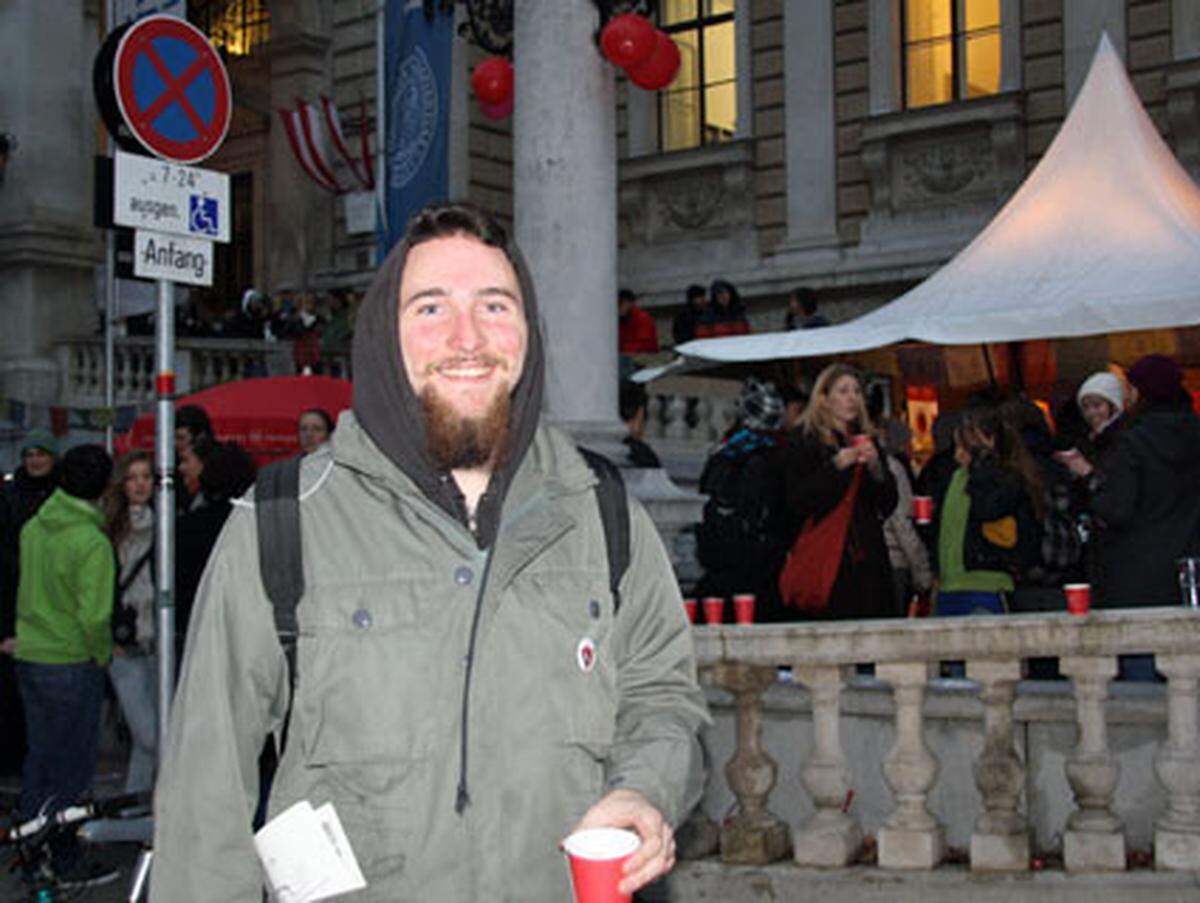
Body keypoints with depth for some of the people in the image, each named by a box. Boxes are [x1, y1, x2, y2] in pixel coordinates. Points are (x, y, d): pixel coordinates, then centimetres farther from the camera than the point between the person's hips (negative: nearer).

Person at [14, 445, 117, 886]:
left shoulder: (32, 527, 3)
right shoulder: (92, 542, -19)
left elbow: (26, 589, 9)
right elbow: (94, 617, -22)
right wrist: (104, 655, -6)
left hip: (28, 658, 7)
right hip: (72, 664, -7)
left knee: (39, 756, 18)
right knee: (72, 766, 4)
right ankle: (67, 862, 11)